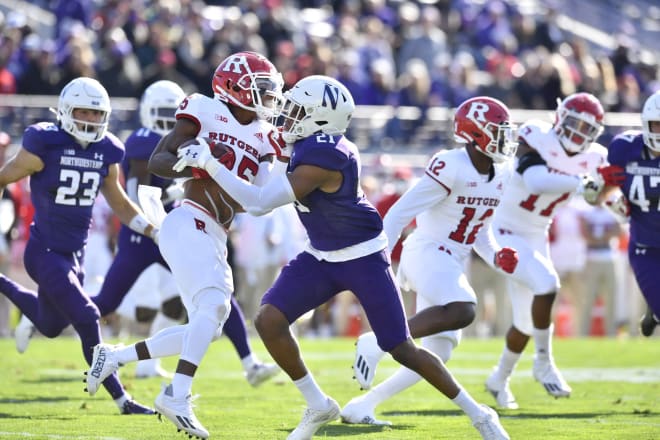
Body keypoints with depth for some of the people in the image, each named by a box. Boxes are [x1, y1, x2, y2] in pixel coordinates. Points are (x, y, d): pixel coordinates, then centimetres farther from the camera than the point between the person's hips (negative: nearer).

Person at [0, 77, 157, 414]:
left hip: (75, 252, 7)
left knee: (50, 326, 21)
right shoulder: (45, 145, -16)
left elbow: (119, 203, 14)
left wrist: (156, 233, 5)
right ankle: (121, 398, -3)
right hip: (45, 251, -7)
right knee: (86, 319, -13)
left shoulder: (105, 152, 2)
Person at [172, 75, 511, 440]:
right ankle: (318, 405, 3)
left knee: (402, 350, -4)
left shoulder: (321, 158, -29)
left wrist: (209, 164, -24)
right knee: (269, 319, -11)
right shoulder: (317, 145, -4)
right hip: (321, 258, 8)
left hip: (363, 260, -8)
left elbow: (260, 203, -28)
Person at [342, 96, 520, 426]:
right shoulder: (450, 168, -16)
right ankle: (377, 342, -21)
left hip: (453, 266, 9)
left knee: (436, 356, 2)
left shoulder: (502, 174, 9)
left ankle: (361, 406, 13)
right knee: (463, 311, -34)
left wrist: (496, 256, 2)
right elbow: (399, 214, -15)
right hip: (426, 253, -9)